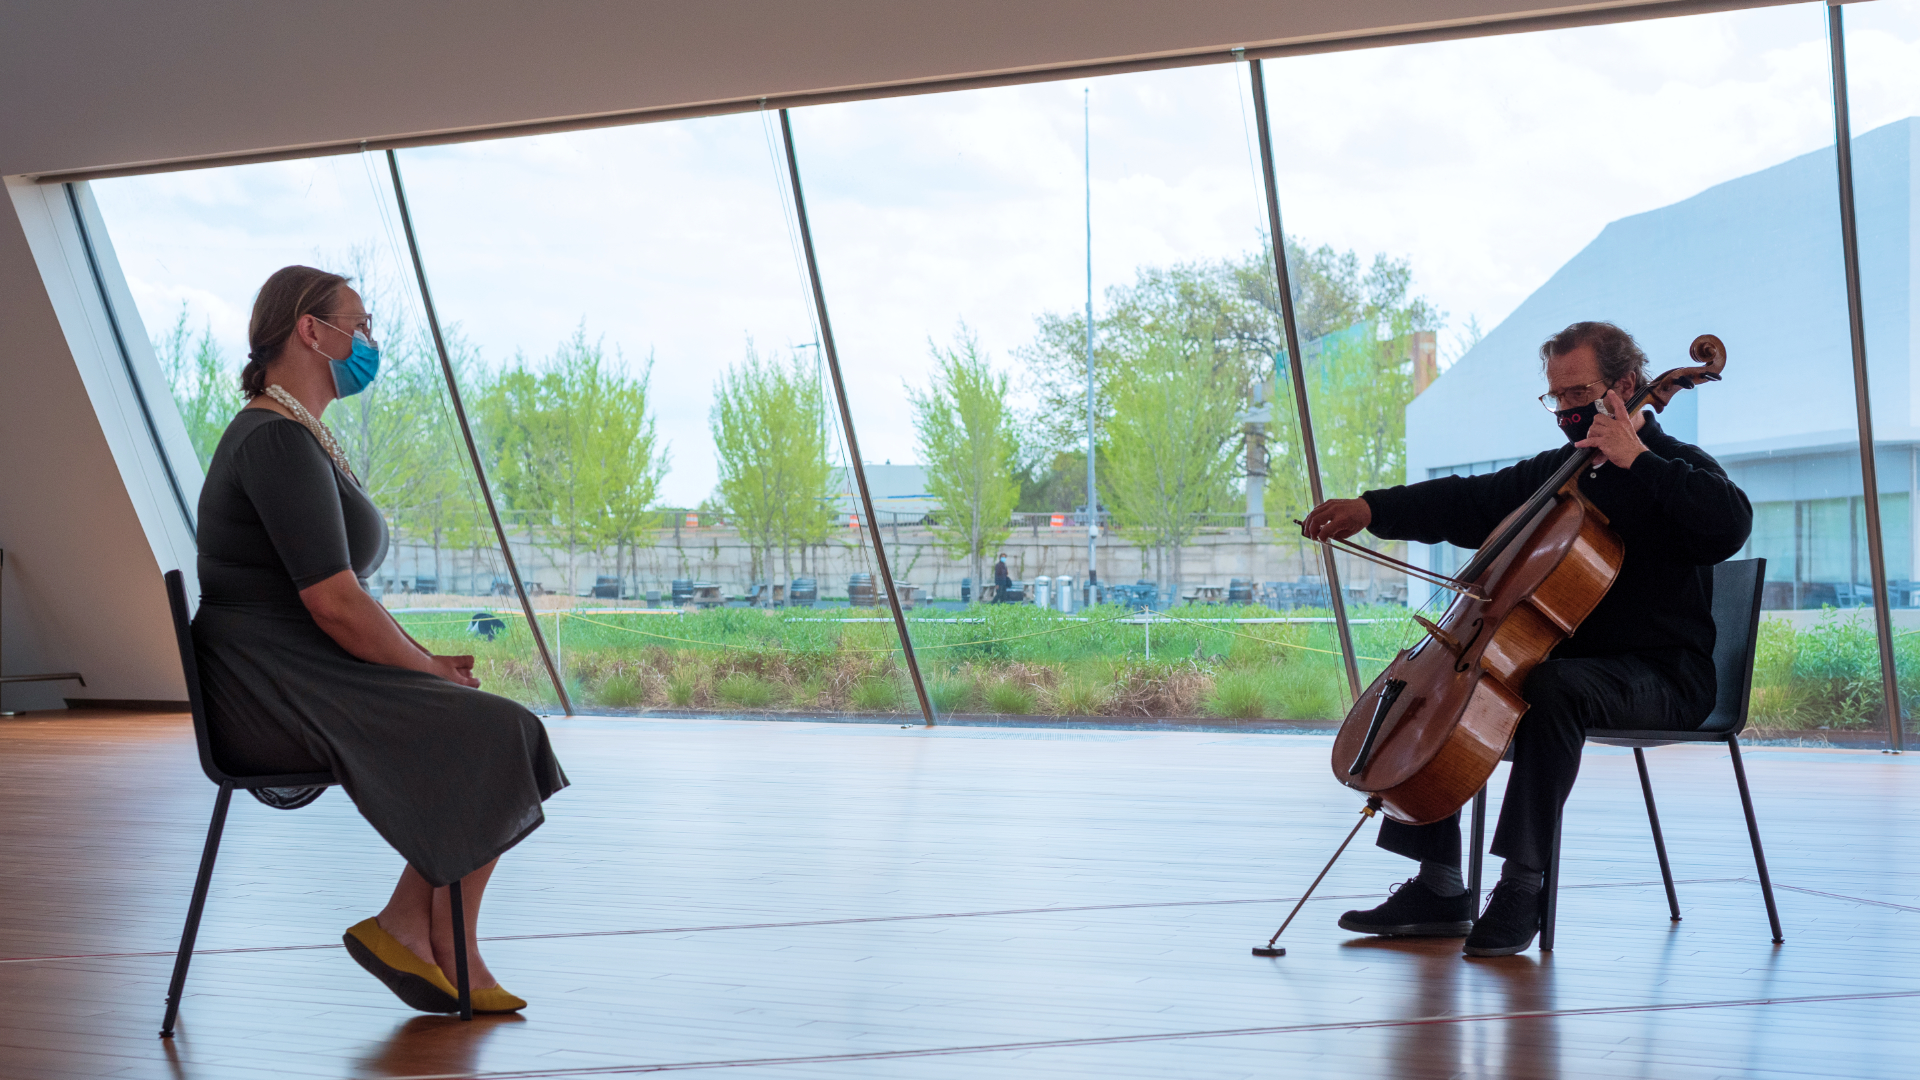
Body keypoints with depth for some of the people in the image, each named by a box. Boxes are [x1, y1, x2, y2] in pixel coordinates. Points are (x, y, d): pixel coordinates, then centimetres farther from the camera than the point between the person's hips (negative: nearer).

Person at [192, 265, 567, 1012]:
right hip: (278, 691, -11)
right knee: (500, 742, -14)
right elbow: (333, 604, -23)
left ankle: (405, 925, 4)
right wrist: (429, 670, -10)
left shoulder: (295, 435, 18)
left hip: (300, 682, 11)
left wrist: (425, 662, 9)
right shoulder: (278, 441, -17)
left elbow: (338, 591, 21)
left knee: (496, 736, 5)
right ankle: (447, 945, 2)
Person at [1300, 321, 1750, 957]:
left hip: (1662, 678, -8)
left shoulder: (1678, 470, -3)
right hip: (1559, 658, 8)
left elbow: (1729, 527, -25)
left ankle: (1523, 883, -33)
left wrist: (1637, 460, -25)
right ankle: (1439, 887, -5)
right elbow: (1469, 503, 12)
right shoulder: (1557, 471, 18)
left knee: (1554, 686, -38)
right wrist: (1372, 510, -2)